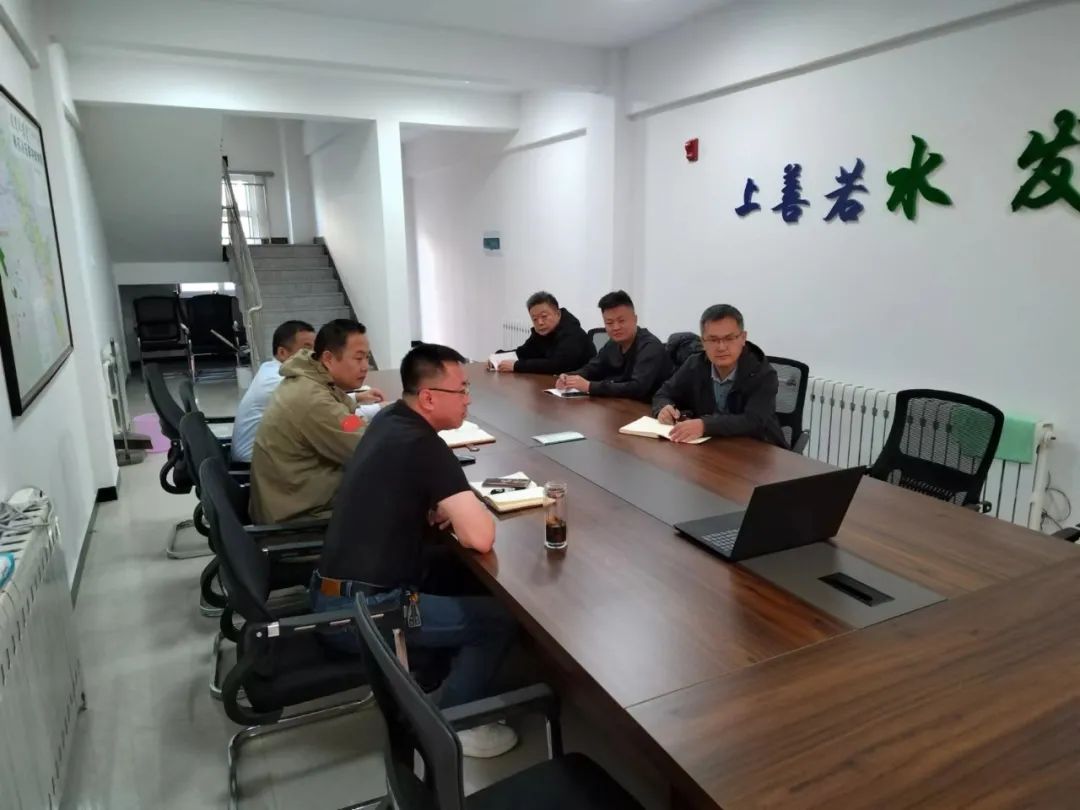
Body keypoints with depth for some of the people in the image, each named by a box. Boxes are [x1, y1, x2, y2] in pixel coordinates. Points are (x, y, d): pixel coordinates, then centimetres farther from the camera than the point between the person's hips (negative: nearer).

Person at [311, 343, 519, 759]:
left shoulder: (390, 420, 5)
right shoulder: (423, 446, -20)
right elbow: (480, 537, -24)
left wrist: (443, 510, 5)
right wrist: (465, 512, -1)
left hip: (333, 592, 9)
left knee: (454, 569, 24)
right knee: (500, 618, -2)